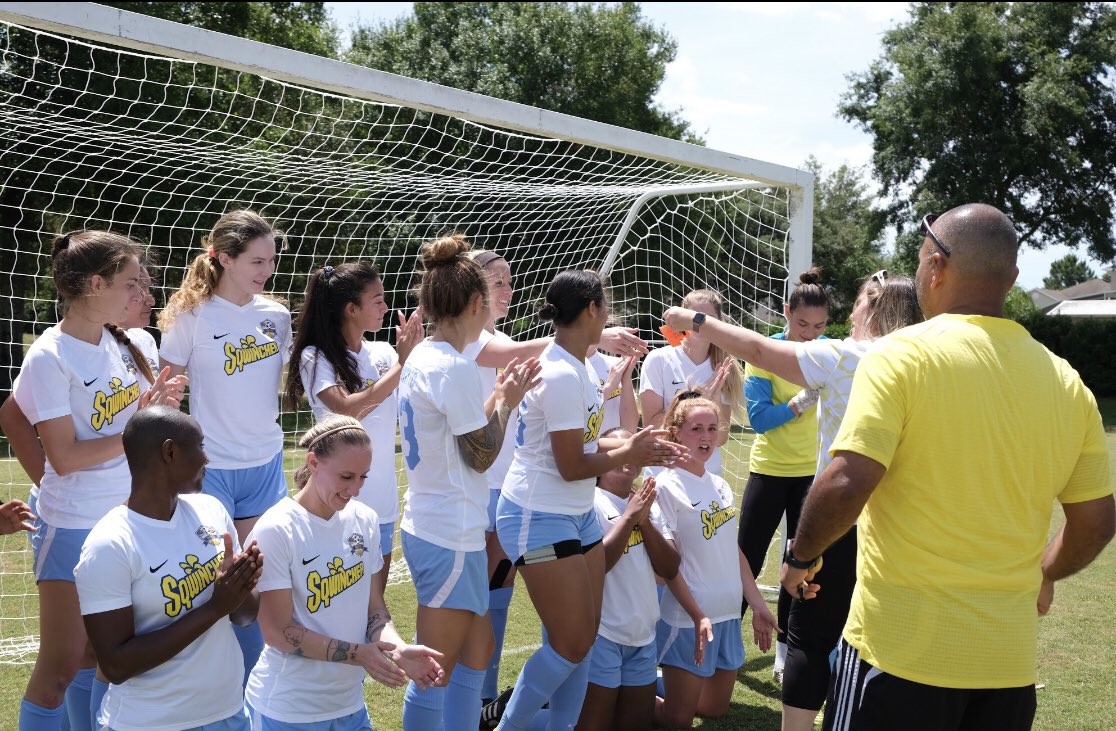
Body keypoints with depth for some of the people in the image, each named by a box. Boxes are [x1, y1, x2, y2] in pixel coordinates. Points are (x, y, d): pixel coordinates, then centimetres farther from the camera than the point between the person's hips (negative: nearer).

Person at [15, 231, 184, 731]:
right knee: (60, 666, 2)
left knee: (95, 654, 16)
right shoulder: (50, 357, -16)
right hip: (73, 527, -6)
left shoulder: (120, 342, 3)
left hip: (126, 520, 6)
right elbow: (64, 456, -19)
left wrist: (156, 403, -8)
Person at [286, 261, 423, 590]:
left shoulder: (383, 353, 4)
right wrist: (401, 364, -19)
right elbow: (347, 409, -23)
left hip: (382, 499, 5)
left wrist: (415, 355, -13)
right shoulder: (315, 357, -9)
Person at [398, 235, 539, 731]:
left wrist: (497, 397, 12)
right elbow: (481, 457, -13)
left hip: (426, 526, 10)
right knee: (436, 672, 2)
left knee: (477, 652, 20)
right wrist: (506, 402, -1)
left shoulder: (421, 357, 8)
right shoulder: (455, 367, -20)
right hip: (451, 537, -10)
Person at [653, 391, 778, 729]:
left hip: (728, 613, 7)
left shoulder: (720, 485, 9)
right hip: (689, 617, -7)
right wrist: (697, 616, -21)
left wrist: (757, 605, 11)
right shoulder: (666, 486, -13)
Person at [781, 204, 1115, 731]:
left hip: (901, 652, -5)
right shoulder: (1066, 382, 4)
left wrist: (801, 556, -2)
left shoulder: (902, 355, -12)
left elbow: (846, 485, -20)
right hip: (1011, 663, 5)